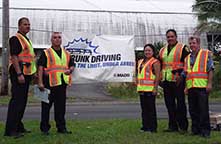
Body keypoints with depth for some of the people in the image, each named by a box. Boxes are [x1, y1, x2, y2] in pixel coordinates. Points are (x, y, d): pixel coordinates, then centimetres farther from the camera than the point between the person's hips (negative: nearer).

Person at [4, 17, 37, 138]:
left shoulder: (26, 39, 21)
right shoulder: (15, 39, -10)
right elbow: (14, 57, -18)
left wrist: (33, 72, 22)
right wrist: (19, 74, -25)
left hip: (26, 73, 10)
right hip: (18, 72, -10)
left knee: (22, 101, 14)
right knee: (16, 100, -11)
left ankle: (18, 126, 24)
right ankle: (10, 130, -10)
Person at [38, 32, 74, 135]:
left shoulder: (66, 53, 16)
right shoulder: (46, 53, 1)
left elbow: (72, 65, 23)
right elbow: (40, 68, -6)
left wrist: (70, 70, -2)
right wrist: (40, 82, -14)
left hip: (62, 83, 4)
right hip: (49, 83, -4)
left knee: (61, 106, 10)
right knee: (46, 106, 1)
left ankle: (61, 127, 19)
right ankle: (44, 128, 9)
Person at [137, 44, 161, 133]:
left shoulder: (155, 62, -6)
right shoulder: (140, 62, 18)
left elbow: (157, 75, -12)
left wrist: (155, 88, -17)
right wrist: (138, 86, 18)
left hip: (150, 89, -8)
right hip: (142, 89, 8)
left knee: (151, 108, -4)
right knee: (144, 108, 11)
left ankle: (152, 127, 2)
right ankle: (145, 126, 18)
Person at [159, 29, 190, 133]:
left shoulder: (183, 48, -2)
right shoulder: (162, 50, 17)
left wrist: (182, 74, -14)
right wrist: (160, 77, 14)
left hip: (178, 81, -6)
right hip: (166, 81, 6)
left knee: (180, 103, -3)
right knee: (170, 104, 9)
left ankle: (183, 126, 4)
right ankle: (172, 126, 16)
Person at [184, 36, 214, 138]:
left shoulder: (206, 54, 3)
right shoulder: (188, 57, 19)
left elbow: (210, 70, -3)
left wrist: (209, 84, -11)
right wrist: (186, 86, 14)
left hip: (202, 86, -6)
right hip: (191, 87, 6)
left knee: (203, 109, -5)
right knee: (193, 109, 8)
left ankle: (205, 130, 0)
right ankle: (195, 129, 16)